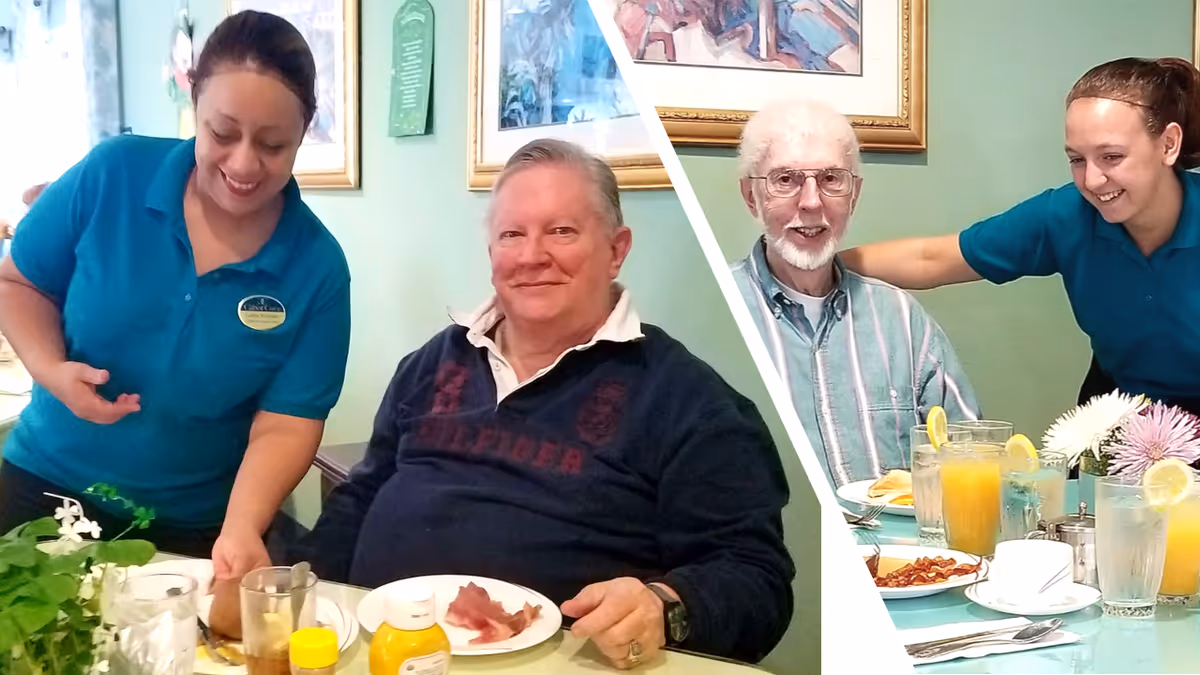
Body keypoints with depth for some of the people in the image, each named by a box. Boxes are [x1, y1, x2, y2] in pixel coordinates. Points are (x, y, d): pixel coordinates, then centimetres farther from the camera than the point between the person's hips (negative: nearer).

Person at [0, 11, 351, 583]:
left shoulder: (317, 268, -15)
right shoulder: (112, 175, -13)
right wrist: (50, 369, -19)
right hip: (46, 487, 1)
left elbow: (285, 426, -16)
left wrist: (242, 528, -34)